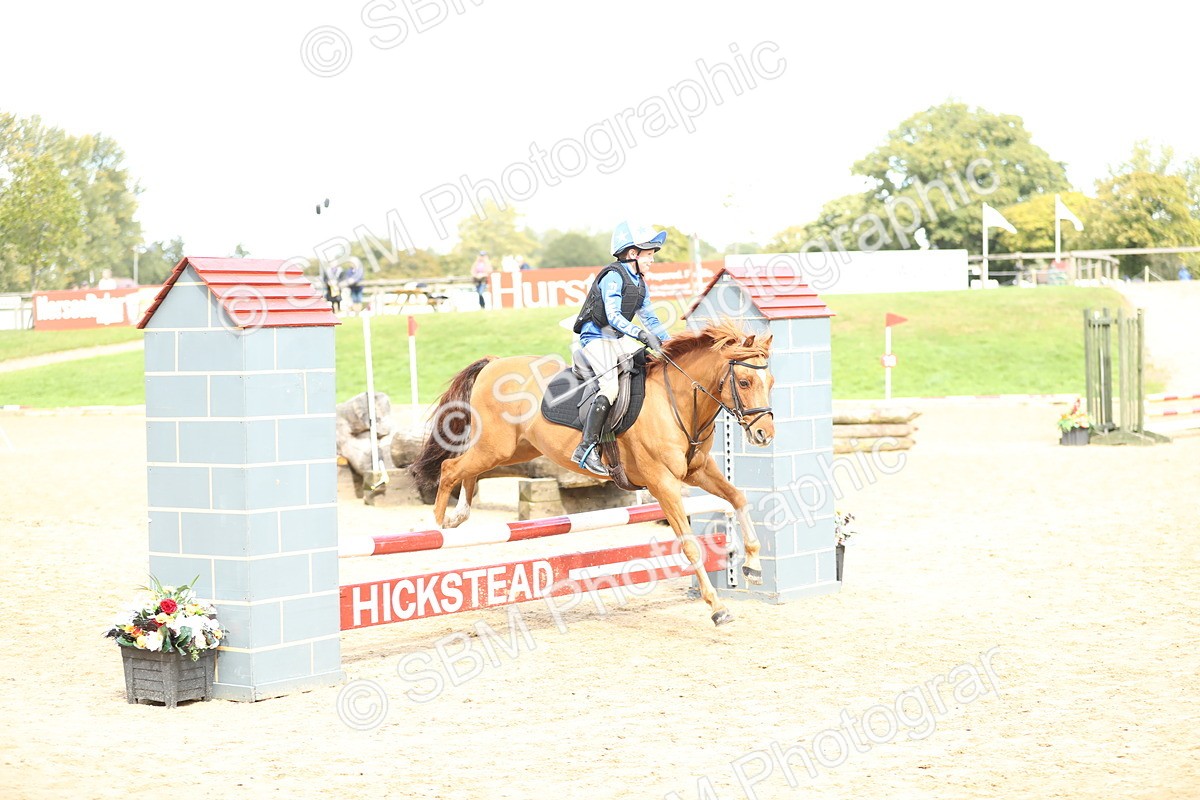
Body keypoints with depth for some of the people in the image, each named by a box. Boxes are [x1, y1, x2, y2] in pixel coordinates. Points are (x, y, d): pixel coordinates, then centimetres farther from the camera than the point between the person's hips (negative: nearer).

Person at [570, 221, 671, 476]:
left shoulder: (639, 283, 13)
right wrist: (643, 335, -35)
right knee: (611, 386, -26)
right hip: (595, 337, -10)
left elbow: (649, 318, 19)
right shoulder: (613, 276, -15)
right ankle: (587, 448, -26)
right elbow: (613, 316, -26)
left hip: (618, 339, 10)